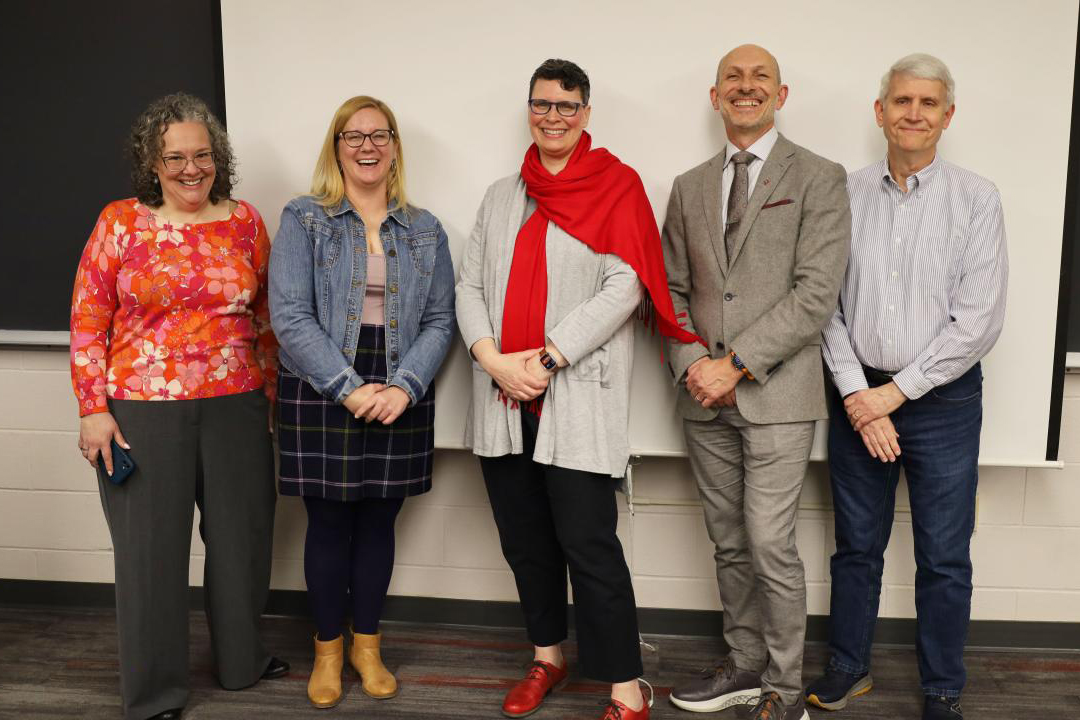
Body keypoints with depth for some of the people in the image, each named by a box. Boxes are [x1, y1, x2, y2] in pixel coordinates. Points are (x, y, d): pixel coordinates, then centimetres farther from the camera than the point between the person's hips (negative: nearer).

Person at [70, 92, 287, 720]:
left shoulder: (245, 221, 5)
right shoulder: (120, 222, -1)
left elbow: (266, 317, 11)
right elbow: (88, 322, 0)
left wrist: (270, 396, 11)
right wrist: (94, 410, -5)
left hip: (236, 408, 3)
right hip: (143, 412, -2)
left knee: (242, 537, 12)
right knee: (151, 548, 5)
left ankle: (243, 660, 35)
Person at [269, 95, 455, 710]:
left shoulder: (426, 231, 8)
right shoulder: (303, 220, 0)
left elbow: (440, 320, 3)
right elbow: (290, 316, -9)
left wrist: (405, 387, -13)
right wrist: (349, 389, -16)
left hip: (400, 399, 2)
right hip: (321, 397, -2)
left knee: (378, 521, 10)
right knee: (329, 522, 6)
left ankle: (367, 645, 27)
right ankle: (328, 650, 25)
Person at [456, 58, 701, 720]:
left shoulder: (617, 186, 0)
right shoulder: (502, 197, 16)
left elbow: (624, 287, -10)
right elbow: (470, 285, 10)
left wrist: (544, 358, -15)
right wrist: (493, 359, -8)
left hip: (578, 398, -5)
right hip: (503, 398, 6)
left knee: (588, 545, -6)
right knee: (524, 539, 14)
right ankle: (548, 658, 33)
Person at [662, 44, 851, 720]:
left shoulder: (819, 178, -2)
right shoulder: (690, 187, 14)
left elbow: (816, 292, -11)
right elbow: (673, 289, 12)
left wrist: (736, 364, -15)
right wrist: (692, 364, -6)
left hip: (776, 393, -5)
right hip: (706, 397, 5)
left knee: (771, 545, -4)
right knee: (730, 544, 14)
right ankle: (746, 664, 31)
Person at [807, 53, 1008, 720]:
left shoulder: (977, 199, -2)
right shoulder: (846, 196, 2)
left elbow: (980, 320, -9)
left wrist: (896, 393, -12)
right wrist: (856, 395, -10)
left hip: (943, 400, -1)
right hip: (859, 397, 2)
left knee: (945, 559, 8)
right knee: (857, 546, 14)